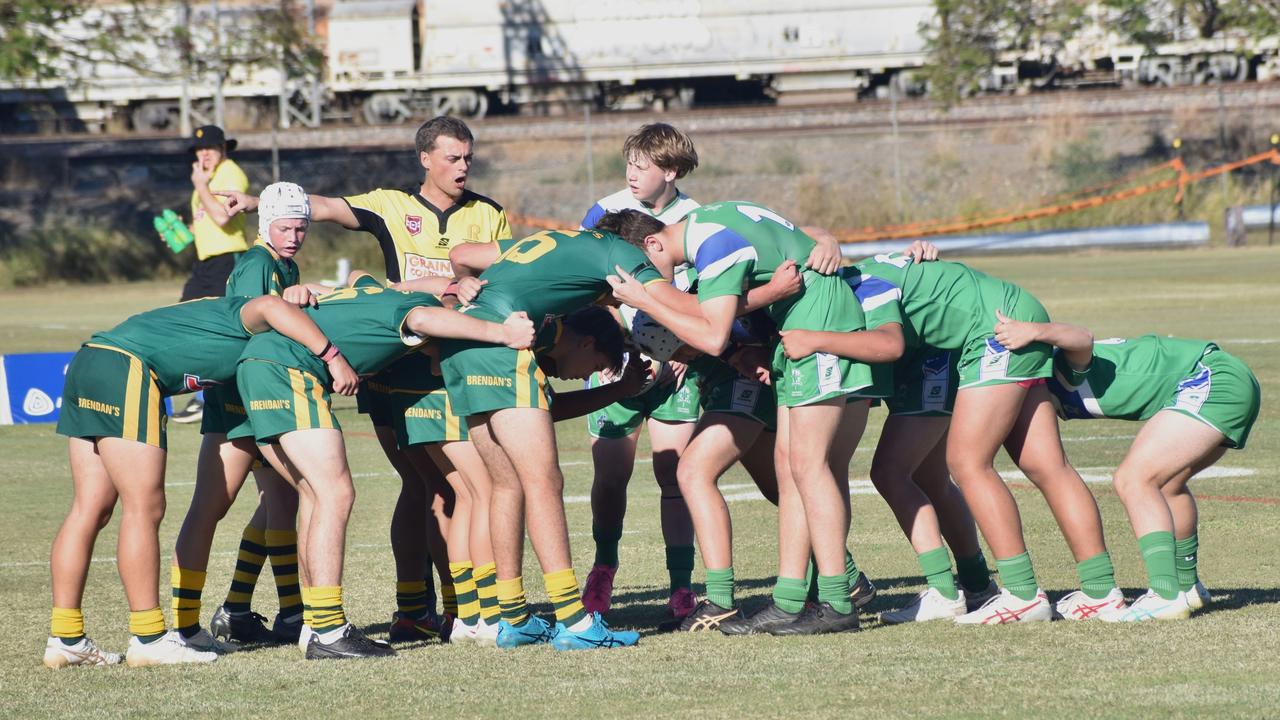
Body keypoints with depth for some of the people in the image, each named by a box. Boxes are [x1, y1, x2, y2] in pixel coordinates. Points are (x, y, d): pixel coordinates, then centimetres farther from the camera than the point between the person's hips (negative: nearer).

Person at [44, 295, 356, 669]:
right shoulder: (244, 320, -3)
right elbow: (269, 308, -25)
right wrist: (333, 358, -26)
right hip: (124, 370, -10)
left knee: (90, 509, 8)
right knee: (144, 508, -6)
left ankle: (66, 639, 7)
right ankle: (148, 638, -5)